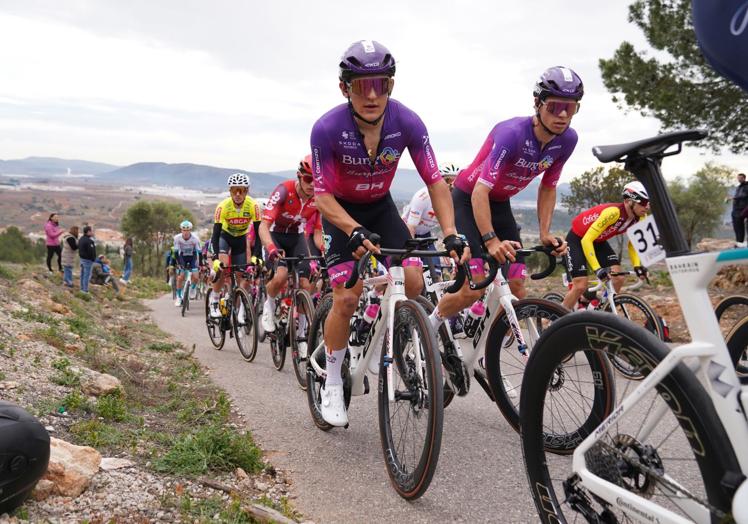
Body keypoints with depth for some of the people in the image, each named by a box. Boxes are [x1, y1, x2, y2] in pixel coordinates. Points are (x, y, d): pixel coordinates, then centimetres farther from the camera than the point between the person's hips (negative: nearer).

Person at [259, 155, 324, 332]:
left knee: (305, 284, -11)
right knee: (281, 276, -28)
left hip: (297, 237, 4)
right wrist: (271, 249, -53)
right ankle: (269, 305, 5)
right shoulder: (284, 190, -29)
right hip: (275, 235, -3)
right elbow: (264, 226, -34)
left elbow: (317, 231, -12)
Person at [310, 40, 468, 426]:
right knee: (346, 298, -12)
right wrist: (354, 231, -41)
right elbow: (322, 195, -24)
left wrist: (450, 233, -31)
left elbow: (435, 181, -18)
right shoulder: (327, 129, -30)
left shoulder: (407, 123, -24)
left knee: (413, 282, -14)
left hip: (381, 206, 3)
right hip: (341, 210, -3)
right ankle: (332, 384, 8)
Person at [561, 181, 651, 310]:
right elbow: (587, 240, -37)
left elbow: (632, 243, 2)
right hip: (577, 239, -7)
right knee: (581, 286, -16)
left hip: (599, 242, 7)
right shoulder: (613, 212, -37)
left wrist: (637, 266, -13)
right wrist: (597, 269, -42)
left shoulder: (640, 218, -14)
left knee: (618, 278, -10)